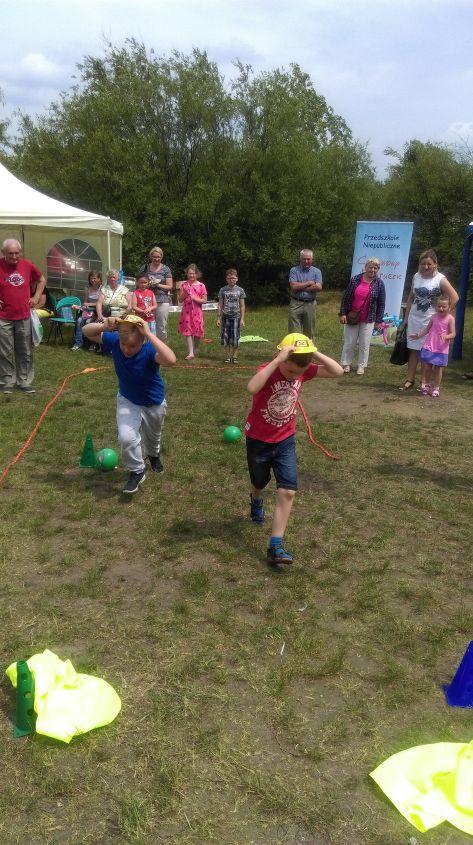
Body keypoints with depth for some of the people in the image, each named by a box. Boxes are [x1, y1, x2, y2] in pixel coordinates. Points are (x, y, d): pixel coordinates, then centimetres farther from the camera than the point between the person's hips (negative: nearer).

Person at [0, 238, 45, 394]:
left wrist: (36, 297, 10)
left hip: (24, 317, 3)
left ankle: (25, 381, 18)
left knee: (25, 352, 8)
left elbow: (41, 280, 20)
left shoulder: (28, 265, 1)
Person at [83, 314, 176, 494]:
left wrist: (149, 334, -53)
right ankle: (136, 471, 8)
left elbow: (171, 360, -58)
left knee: (152, 437, 25)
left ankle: (153, 454, 62)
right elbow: (87, 331, -13)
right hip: (127, 401, 1)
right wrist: (105, 326, -35)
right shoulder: (114, 341, -24)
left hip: (154, 403, -1)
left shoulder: (150, 350, -36)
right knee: (126, 437, -20)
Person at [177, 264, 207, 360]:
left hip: (197, 311, -1)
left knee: (197, 332, 7)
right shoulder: (184, 285, 3)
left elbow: (204, 300, -2)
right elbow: (180, 300, 4)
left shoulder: (201, 286, -2)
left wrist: (194, 298, -15)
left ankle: (195, 350, 29)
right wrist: (184, 293, -14)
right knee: (188, 331, -4)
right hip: (186, 311, 1)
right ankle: (191, 353, -3)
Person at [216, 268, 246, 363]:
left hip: (236, 317, -1)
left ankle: (234, 356, 12)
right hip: (225, 316, 1)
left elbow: (242, 306, 4)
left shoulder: (240, 290, 3)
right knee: (225, 337, 2)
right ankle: (227, 356, 13)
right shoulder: (223, 290, 4)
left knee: (235, 338, -1)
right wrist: (218, 318, 2)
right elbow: (220, 305, 6)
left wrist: (242, 319, -1)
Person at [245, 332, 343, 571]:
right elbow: (252, 388, -48)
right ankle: (256, 501, 59)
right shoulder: (267, 370, -25)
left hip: (285, 440, 3)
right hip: (258, 440, -3)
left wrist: (313, 353, -25)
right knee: (260, 483, 22)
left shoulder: (304, 371, -10)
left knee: (287, 492, -8)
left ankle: (275, 546, -4)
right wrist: (277, 360, -47)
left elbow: (338, 371, -15)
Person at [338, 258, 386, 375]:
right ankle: (346, 364, 19)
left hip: (368, 320, -1)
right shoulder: (355, 280, -1)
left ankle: (361, 366, 18)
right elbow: (345, 297, 3)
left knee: (364, 345, 6)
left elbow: (381, 303, 1)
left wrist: (379, 320, -2)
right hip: (351, 317, 1)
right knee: (349, 342, 7)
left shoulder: (379, 283, -2)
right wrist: (342, 313, -3)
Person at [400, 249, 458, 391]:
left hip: (430, 321, -4)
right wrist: (406, 317, 12)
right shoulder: (416, 276, 5)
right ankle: (410, 380, 12)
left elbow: (454, 298, -11)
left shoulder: (440, 279, -9)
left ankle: (424, 381, 10)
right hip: (414, 319, 4)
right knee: (413, 350, 7)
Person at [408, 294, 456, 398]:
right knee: (427, 366, 4)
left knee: (438, 368, 5)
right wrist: (418, 335, 8)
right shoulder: (434, 317, 4)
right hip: (429, 346, 3)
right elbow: (427, 329, 16)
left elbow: (453, 334, -11)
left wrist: (446, 336, -30)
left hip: (441, 349, -3)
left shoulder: (450, 319, -8)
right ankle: (426, 385, 19)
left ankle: (436, 387, 18)